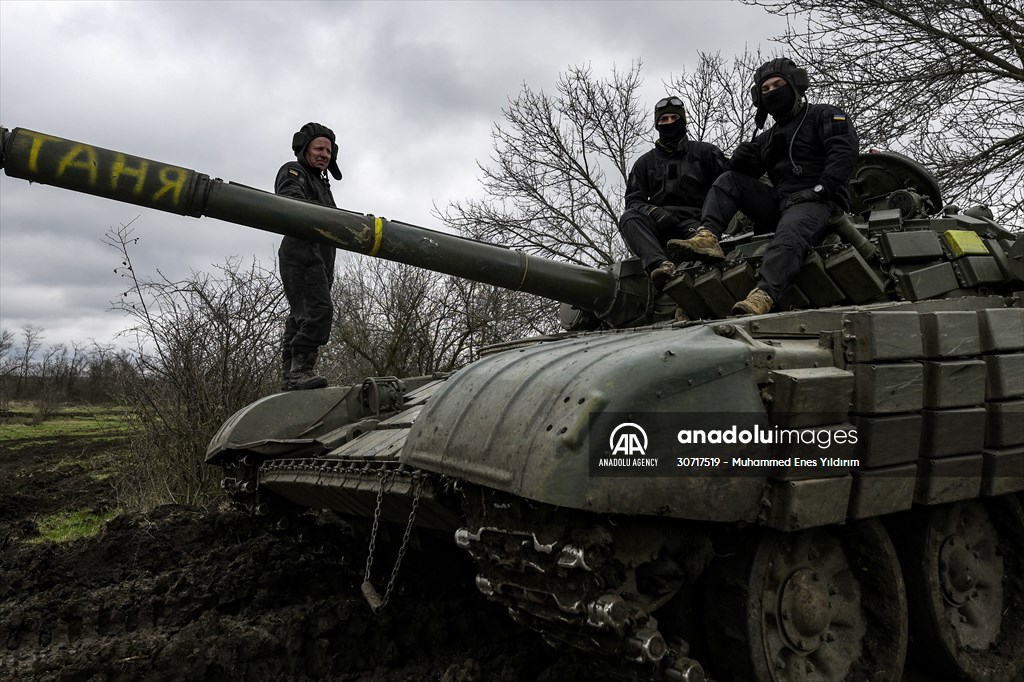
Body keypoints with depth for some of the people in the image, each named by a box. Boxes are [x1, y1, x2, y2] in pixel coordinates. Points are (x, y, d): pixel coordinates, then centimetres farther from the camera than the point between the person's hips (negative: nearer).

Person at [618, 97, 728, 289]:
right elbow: (633, 201, 12)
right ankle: (660, 264, -53)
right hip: (660, 225, 0)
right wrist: (654, 212, -12)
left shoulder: (705, 152, 18)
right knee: (629, 218, -31)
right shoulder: (645, 162, 23)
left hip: (696, 222, 0)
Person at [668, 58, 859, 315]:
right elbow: (741, 168, 19)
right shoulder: (768, 137, 29)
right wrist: (743, 156, -6)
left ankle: (762, 298, -62)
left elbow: (843, 152, -6)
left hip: (819, 201, -7)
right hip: (780, 203, 7)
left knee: (788, 235, -38)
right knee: (728, 181, 1)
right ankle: (707, 238, -23)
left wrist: (820, 188, -19)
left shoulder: (826, 116, 11)